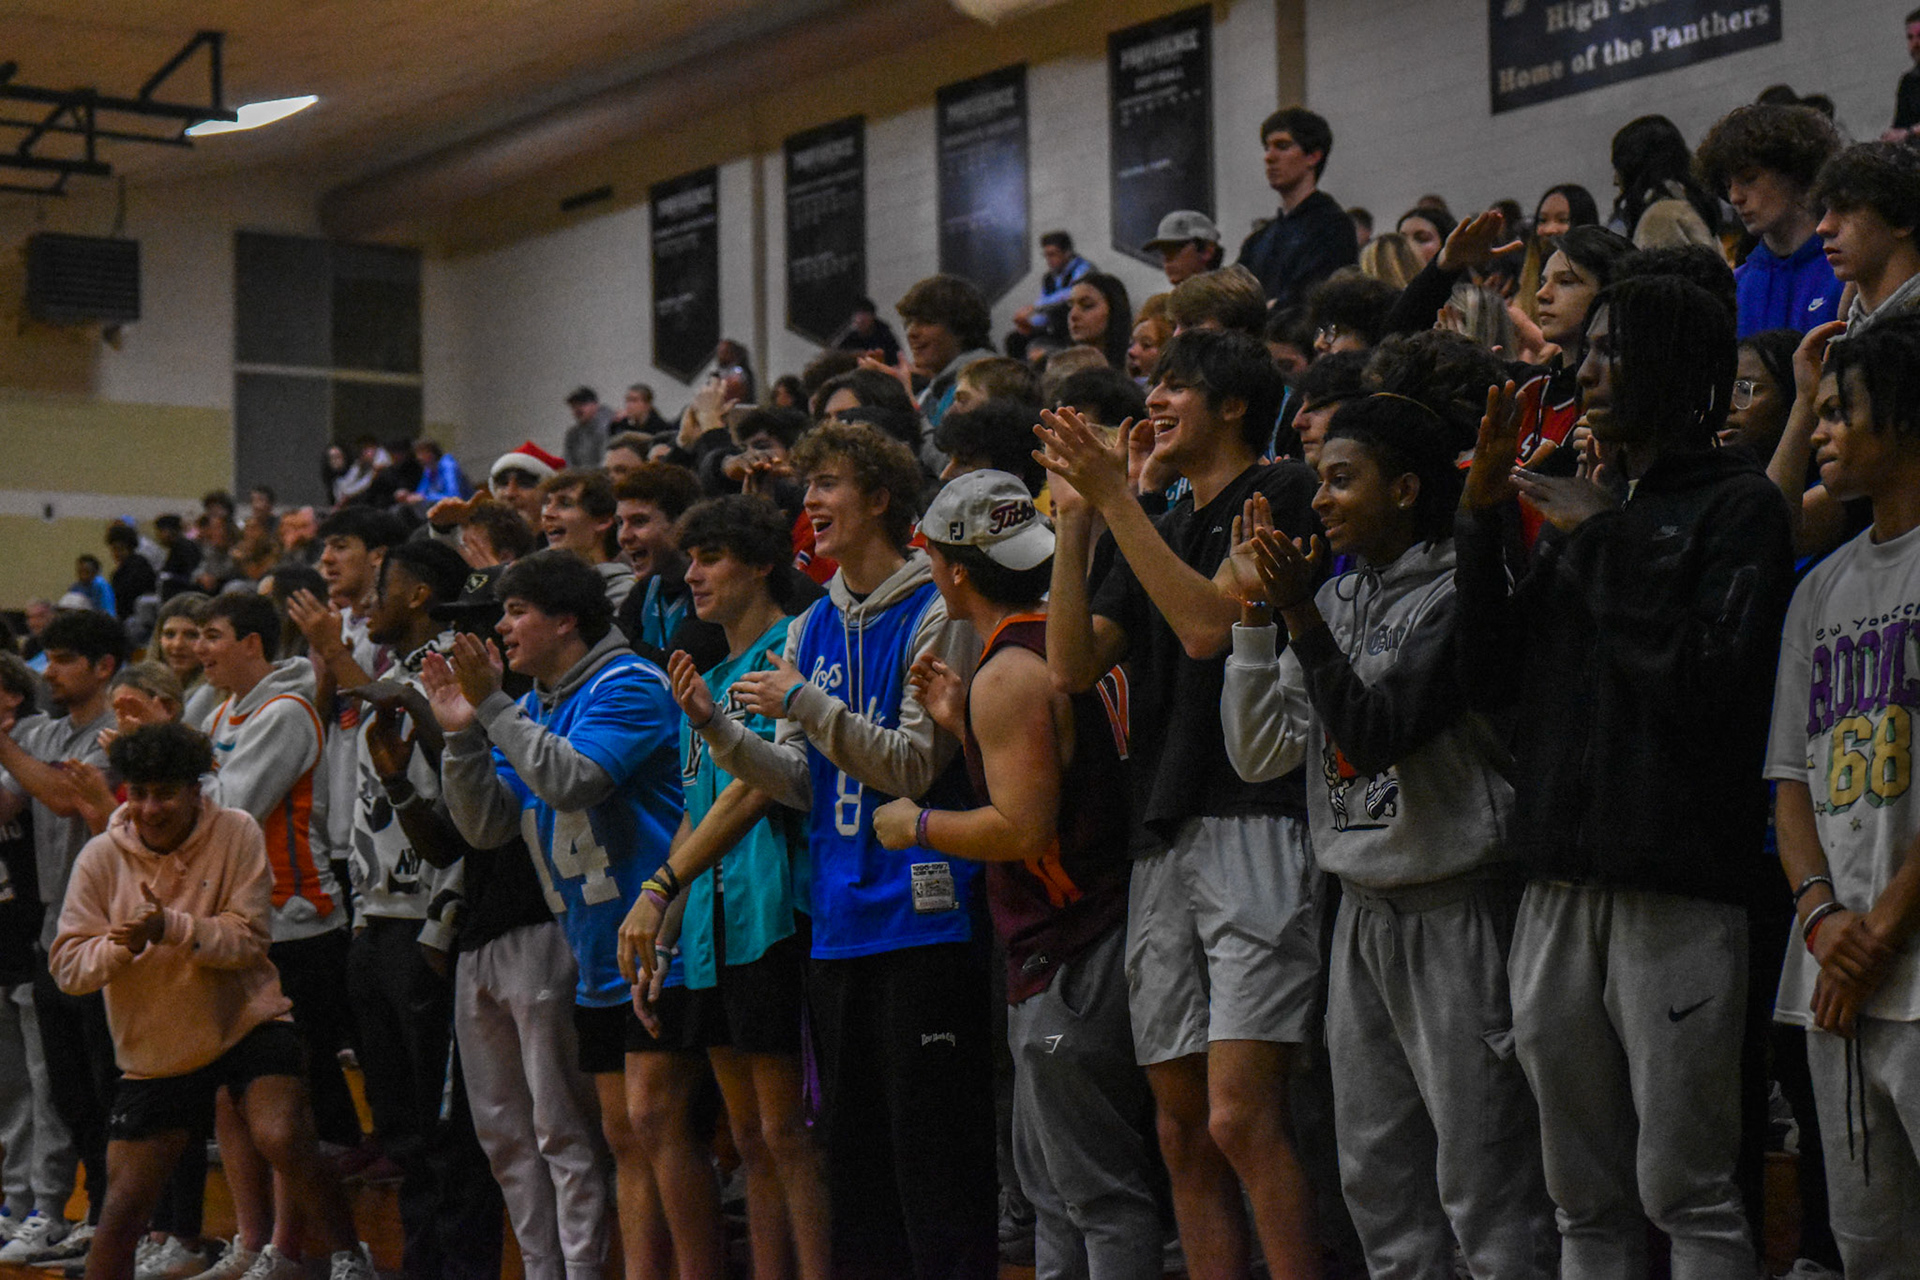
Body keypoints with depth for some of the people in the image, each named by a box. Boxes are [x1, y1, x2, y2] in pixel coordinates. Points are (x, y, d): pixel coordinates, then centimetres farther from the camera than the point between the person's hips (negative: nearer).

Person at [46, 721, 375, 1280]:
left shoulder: (236, 833, -9)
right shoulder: (101, 857, -5)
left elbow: (248, 939, -15)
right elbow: (67, 966, -7)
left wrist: (171, 928, -30)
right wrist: (122, 945, -28)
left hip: (247, 1024, -2)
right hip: (153, 1050, 2)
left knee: (282, 1139, -25)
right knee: (124, 1204, 3)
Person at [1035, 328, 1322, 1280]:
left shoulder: (1279, 492, 2)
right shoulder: (1159, 528, 23)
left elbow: (1210, 625, -13)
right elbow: (1073, 665, 13)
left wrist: (1115, 498, -9)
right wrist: (1075, 518, 7)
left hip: (1256, 826, -8)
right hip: (1162, 840, 8)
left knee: (1240, 1118, -16)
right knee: (1183, 1133, 5)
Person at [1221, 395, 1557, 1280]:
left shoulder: (1454, 595, -10)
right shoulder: (1336, 599, 11)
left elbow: (1376, 735, -17)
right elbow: (1259, 752, 9)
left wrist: (1301, 617, -20)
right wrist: (1257, 614, 2)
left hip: (1455, 907, -7)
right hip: (1362, 912, 8)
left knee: (1481, 1176, -6)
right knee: (1376, 1175, 12)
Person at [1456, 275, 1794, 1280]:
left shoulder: (1736, 506, 0)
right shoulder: (1585, 506, 20)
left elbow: (1707, 676, -15)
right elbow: (1491, 679, 11)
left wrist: (1602, 544, -8)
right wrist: (1480, 520, 4)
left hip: (1676, 891, -7)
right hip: (1559, 886, 7)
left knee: (1683, 1187, -5)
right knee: (1584, 1198, 10)